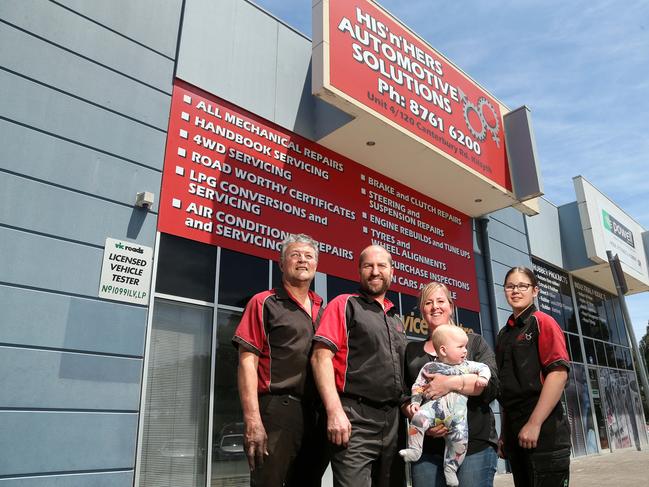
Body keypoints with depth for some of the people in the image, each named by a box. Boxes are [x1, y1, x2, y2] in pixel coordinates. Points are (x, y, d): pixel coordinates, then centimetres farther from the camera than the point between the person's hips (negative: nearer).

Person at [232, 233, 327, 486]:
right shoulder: (265, 302, 0)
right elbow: (247, 362, -8)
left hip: (317, 415, 6)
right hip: (277, 410, -5)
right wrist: (253, 421, -17)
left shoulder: (322, 310, 16)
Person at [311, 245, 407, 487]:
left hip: (393, 421, 7)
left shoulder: (396, 320, 20)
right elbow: (321, 357, -12)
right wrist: (335, 411, -21)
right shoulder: (345, 304, -1)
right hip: (355, 419, -7)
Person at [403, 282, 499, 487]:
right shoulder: (412, 350, 15)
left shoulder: (474, 342, 11)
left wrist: (451, 383, -18)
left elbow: (491, 383, -3)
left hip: (475, 444, -2)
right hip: (427, 447, 2)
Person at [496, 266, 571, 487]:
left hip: (543, 428, -7)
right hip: (513, 429, 7)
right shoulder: (504, 334, 15)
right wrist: (504, 433, 15)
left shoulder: (542, 322, -4)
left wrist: (534, 424, -20)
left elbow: (559, 373, -16)